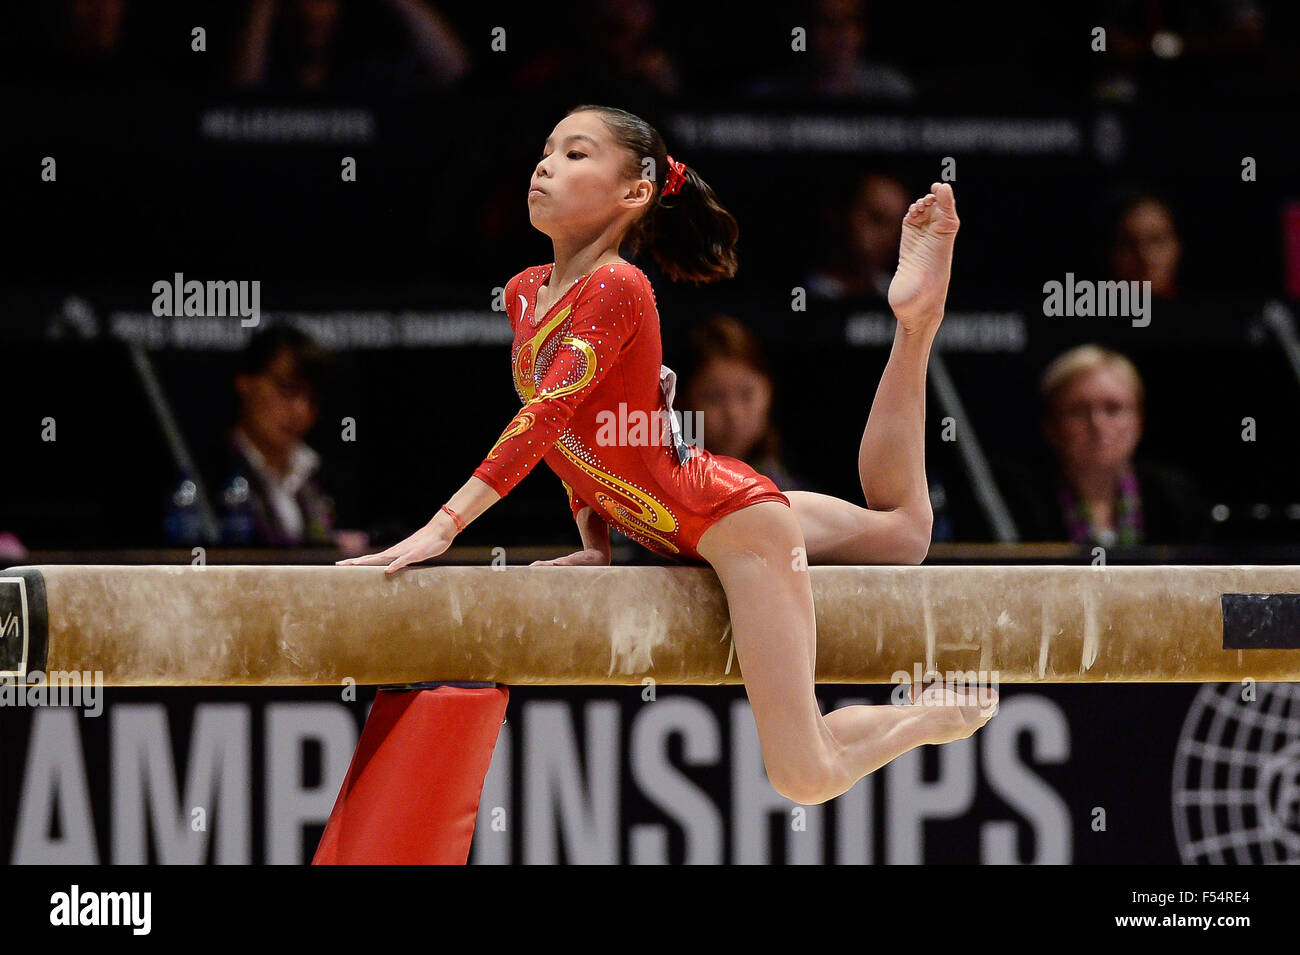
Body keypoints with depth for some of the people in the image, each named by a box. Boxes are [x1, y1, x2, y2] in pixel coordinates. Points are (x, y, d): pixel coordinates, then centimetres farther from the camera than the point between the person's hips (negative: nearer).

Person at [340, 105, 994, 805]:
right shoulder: (524, 292, 3)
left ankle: (932, 715, 9)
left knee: (804, 777, -16)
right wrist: (594, 541, 7)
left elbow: (550, 411, -33)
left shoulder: (617, 288, -22)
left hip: (733, 517, -9)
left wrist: (445, 524, -39)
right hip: (656, 523, 9)